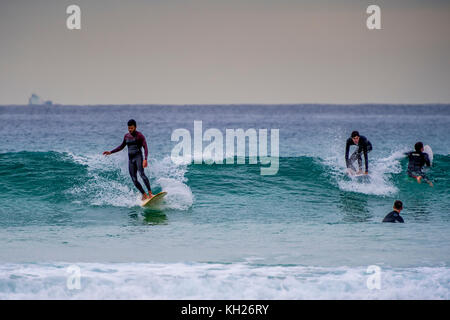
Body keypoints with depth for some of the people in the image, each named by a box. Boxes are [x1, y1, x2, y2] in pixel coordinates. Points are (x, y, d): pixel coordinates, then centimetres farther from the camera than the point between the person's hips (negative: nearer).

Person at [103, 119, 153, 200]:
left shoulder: (140, 136, -4)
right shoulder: (126, 136, 15)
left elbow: (145, 148, -11)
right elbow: (121, 147, 29)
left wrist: (145, 159, -25)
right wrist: (110, 152, 25)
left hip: (138, 157, -6)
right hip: (130, 159, 6)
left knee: (142, 174, -26)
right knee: (134, 179, -4)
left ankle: (150, 193, -31)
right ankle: (144, 195, 1)